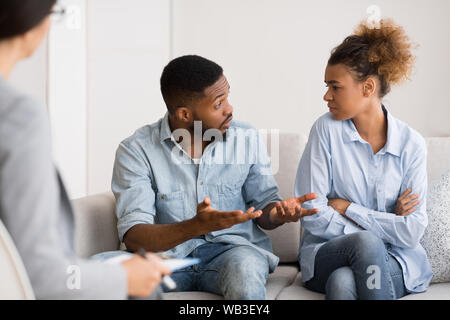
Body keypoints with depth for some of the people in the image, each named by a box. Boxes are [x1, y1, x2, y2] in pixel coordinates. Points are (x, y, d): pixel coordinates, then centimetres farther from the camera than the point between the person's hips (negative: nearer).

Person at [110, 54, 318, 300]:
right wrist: (196, 226, -32)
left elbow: (262, 206, 13)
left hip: (232, 249, 2)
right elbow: (133, 236, -14)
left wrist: (277, 213, -14)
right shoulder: (136, 150, -6)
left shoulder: (247, 139, 4)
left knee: (246, 269, -35)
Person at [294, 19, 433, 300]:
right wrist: (385, 225, -7)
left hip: (395, 259, 0)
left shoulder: (411, 144, -3)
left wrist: (346, 208, -8)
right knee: (365, 242, -34)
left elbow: (412, 232, -7)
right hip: (327, 254, 1)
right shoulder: (327, 129, -4)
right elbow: (314, 217, -8)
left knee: (343, 281, -34)